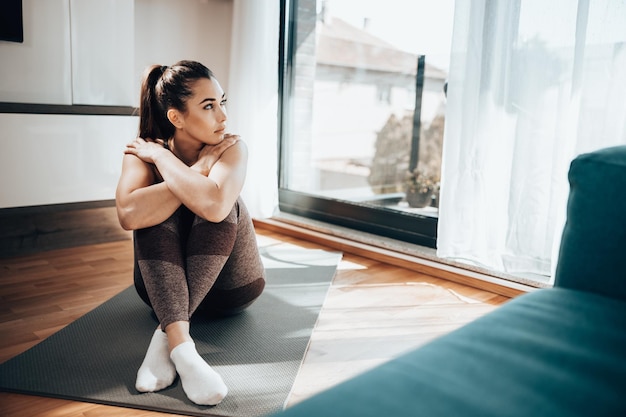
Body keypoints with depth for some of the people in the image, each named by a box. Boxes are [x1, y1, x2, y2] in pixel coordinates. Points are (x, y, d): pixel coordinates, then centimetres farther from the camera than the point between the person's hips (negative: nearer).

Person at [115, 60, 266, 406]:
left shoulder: (231, 148, -17)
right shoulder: (142, 151, -12)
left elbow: (213, 206, -40)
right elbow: (129, 215, -33)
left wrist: (161, 156, -27)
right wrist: (198, 168, -30)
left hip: (229, 286, -1)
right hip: (163, 283, 1)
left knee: (222, 205, -28)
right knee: (155, 211, -27)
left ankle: (165, 336, -33)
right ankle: (180, 343, -40)